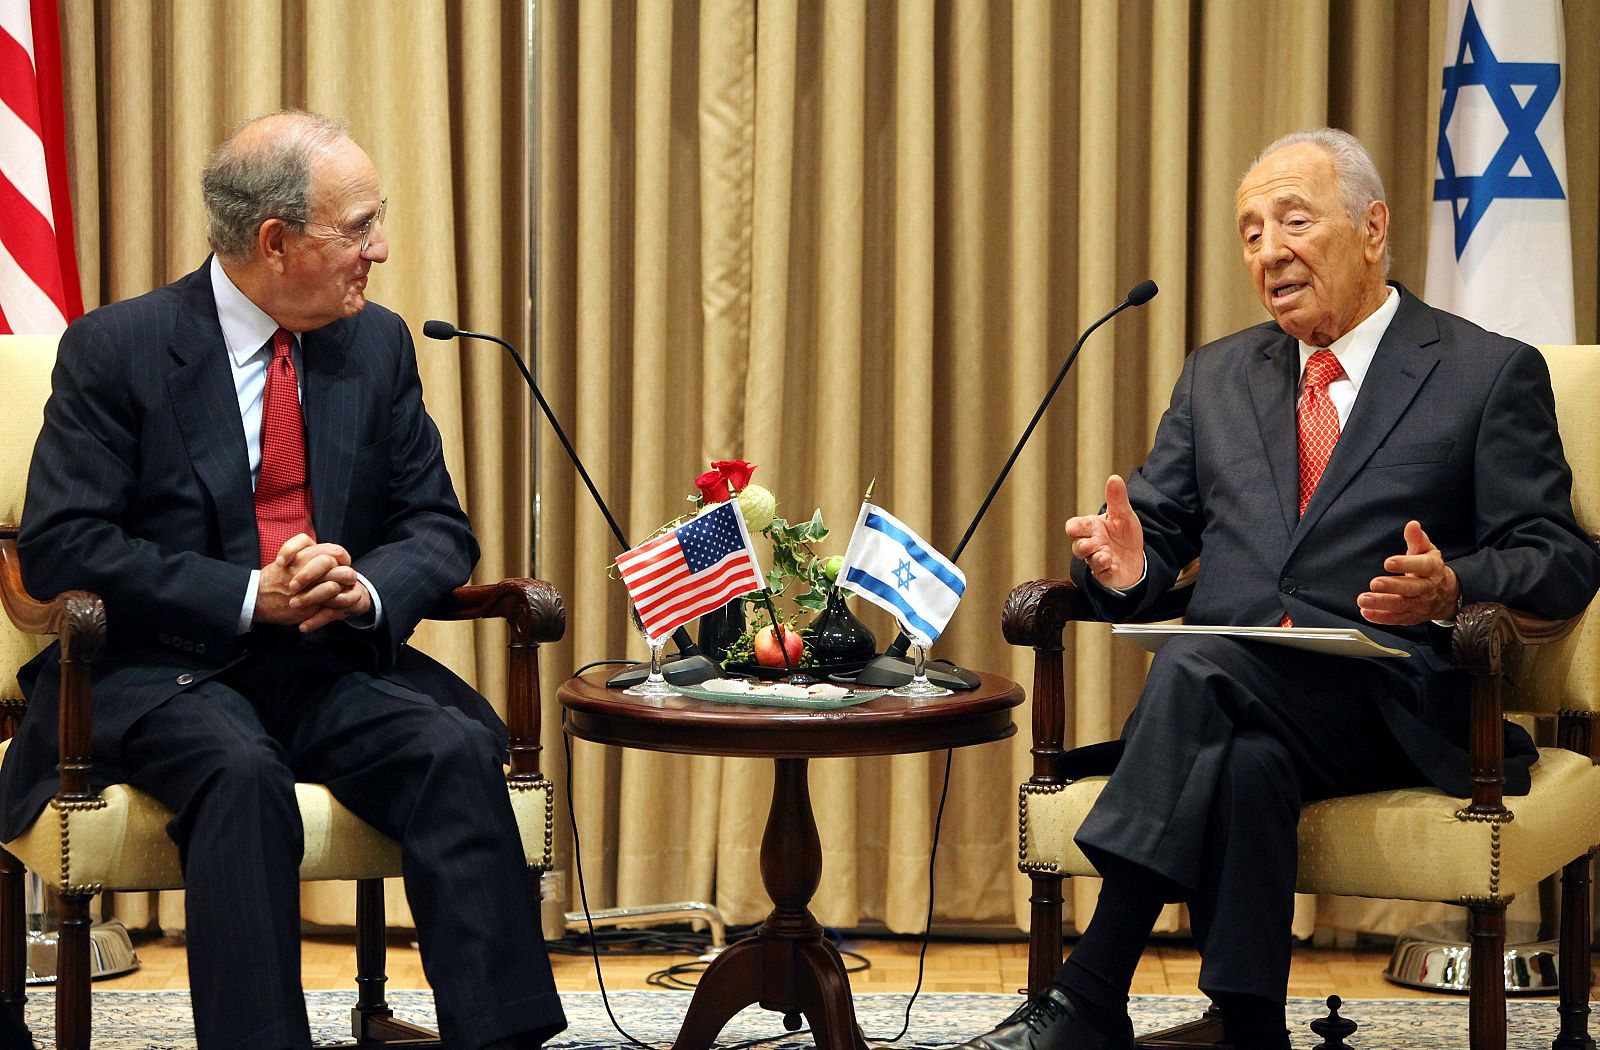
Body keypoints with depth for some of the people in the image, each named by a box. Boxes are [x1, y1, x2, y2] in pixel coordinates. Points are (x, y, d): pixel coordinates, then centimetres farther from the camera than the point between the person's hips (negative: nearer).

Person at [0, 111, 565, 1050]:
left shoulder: (379, 345, 10)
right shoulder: (115, 349, -3)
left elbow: (437, 527, 12)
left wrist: (365, 590, -12)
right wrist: (251, 598, -18)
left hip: (335, 661, 4)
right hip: (162, 668, -4)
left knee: (458, 750, -26)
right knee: (242, 768, -36)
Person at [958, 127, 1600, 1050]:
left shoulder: (1492, 374, 9)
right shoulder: (1217, 377, 24)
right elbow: (1161, 527, 20)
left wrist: (1453, 591, -19)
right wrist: (1128, 564, -6)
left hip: (1398, 706, -4)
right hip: (1234, 696, 4)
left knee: (1203, 666, -34)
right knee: (1245, 764, -35)